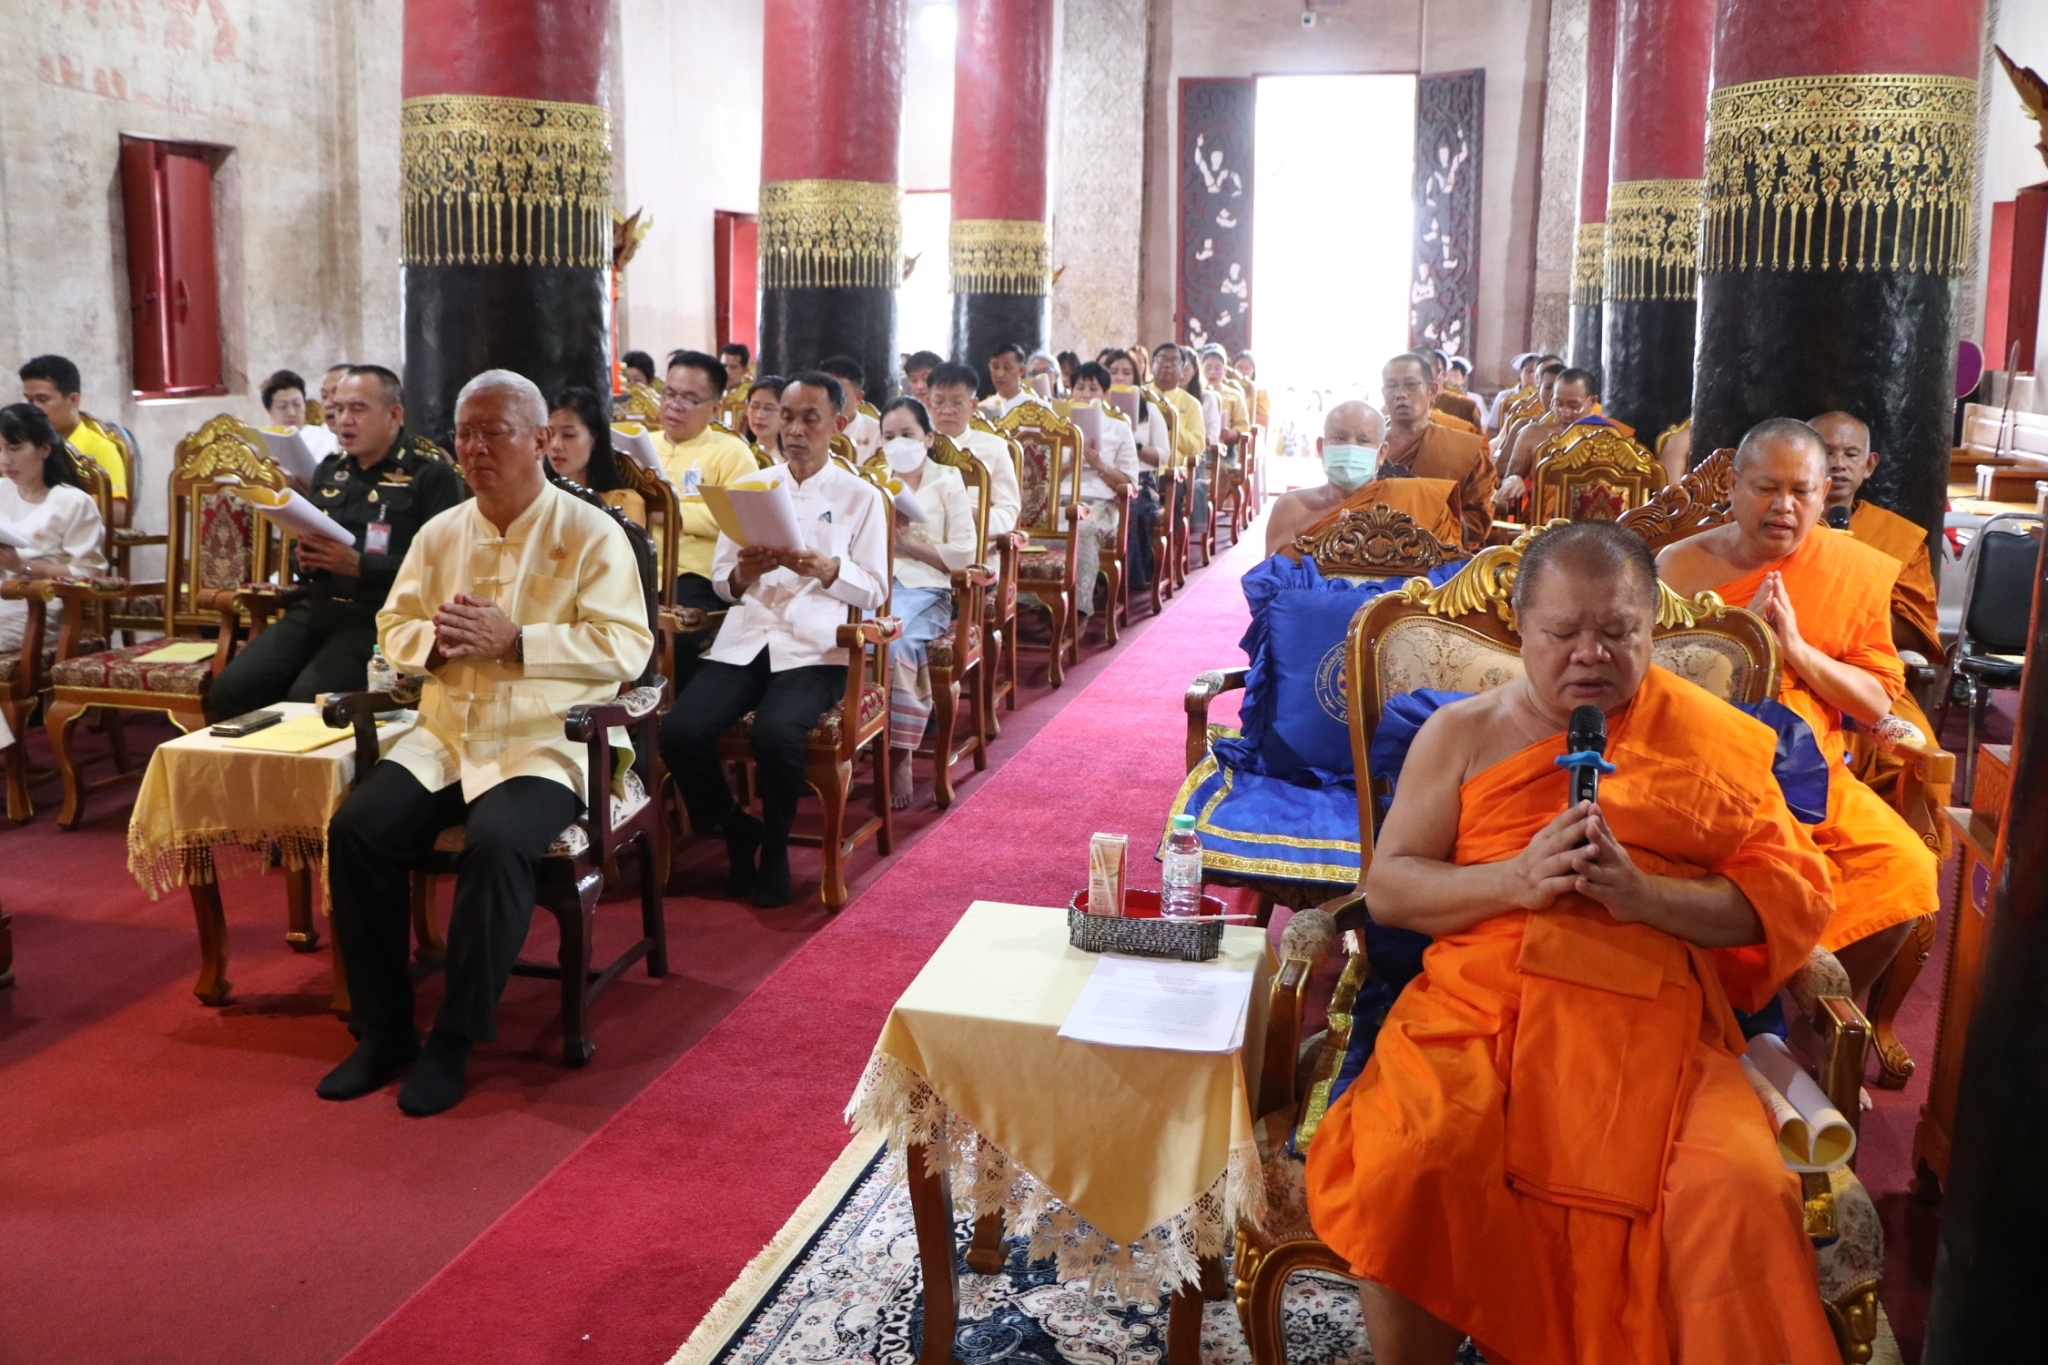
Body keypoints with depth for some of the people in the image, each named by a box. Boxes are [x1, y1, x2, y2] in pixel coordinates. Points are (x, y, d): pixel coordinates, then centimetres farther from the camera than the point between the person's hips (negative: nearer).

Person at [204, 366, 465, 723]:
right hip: (314, 608, 7)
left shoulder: (431, 476, -1)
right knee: (230, 690, -15)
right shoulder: (329, 470, 22)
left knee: (309, 697, -29)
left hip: (378, 617, -6)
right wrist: (303, 558, 7)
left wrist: (358, 565, -16)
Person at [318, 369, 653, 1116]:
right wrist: (432, 640, -6)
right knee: (356, 827, -18)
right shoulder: (440, 534, 15)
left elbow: (625, 647, -12)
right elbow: (392, 626, 19)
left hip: (548, 740, -5)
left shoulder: (592, 535, -2)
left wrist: (514, 641, -19)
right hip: (445, 733, 5)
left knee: (496, 842, -33)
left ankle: (454, 1039, -14)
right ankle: (383, 1029, -2)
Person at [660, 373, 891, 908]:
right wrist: (744, 573, -10)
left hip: (814, 649, -3)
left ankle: (775, 845, -3)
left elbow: (875, 592, 3)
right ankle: (737, 830, 5)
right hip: (744, 639, 3)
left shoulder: (861, 497, 9)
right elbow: (720, 580, 14)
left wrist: (827, 569, -16)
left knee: (774, 734, -34)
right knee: (680, 731, -24)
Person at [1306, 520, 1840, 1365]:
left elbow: (1793, 897, 5)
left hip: (1655, 1019, 0)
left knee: (1739, 1196, -29)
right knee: (1407, 1169, -29)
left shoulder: (1712, 738, 11)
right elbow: (1388, 887, 7)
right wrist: (1517, 880, -11)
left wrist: (1642, 892, -13)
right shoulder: (1461, 733, 12)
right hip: (1480, 1005, 0)